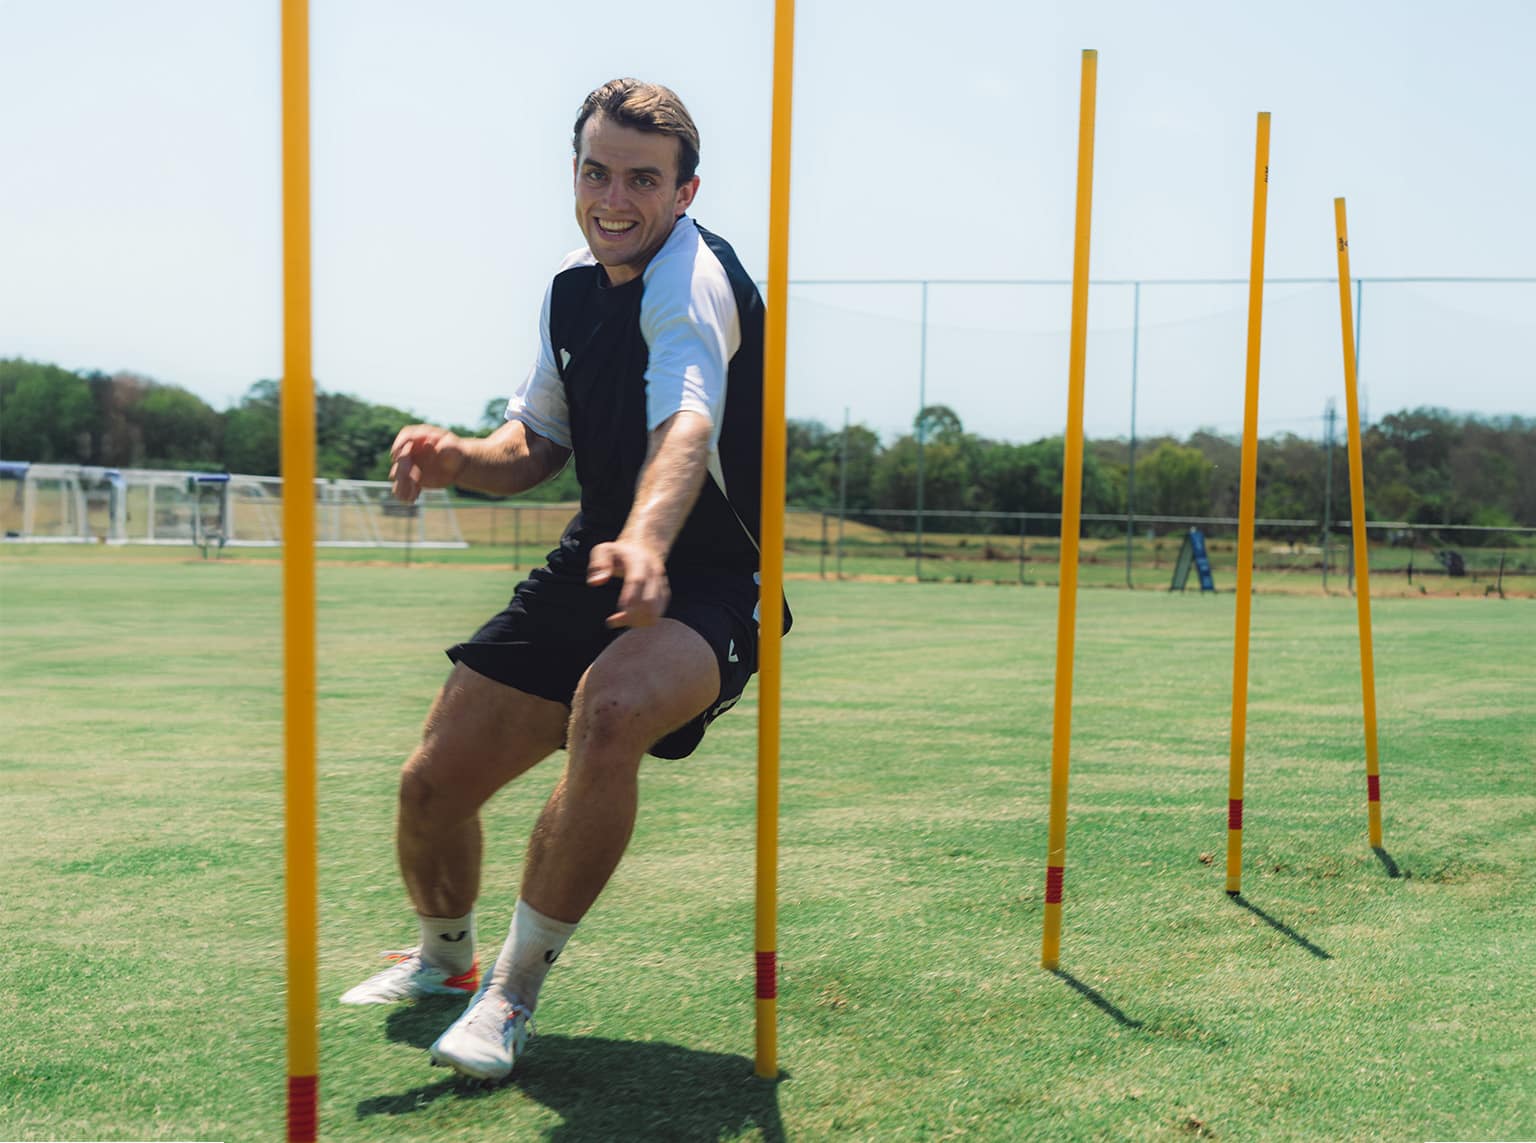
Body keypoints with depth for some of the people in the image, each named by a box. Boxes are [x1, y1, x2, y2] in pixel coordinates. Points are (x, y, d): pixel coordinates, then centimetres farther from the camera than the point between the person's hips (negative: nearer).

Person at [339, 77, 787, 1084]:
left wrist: (645, 539, -59)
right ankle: (444, 958, 37)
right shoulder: (573, 286, 7)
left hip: (709, 585, -7)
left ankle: (514, 995, -20)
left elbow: (686, 426, -39)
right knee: (435, 781, 4)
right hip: (593, 566, 7)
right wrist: (461, 458, -6)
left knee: (611, 709, -39)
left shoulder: (692, 278, -19)